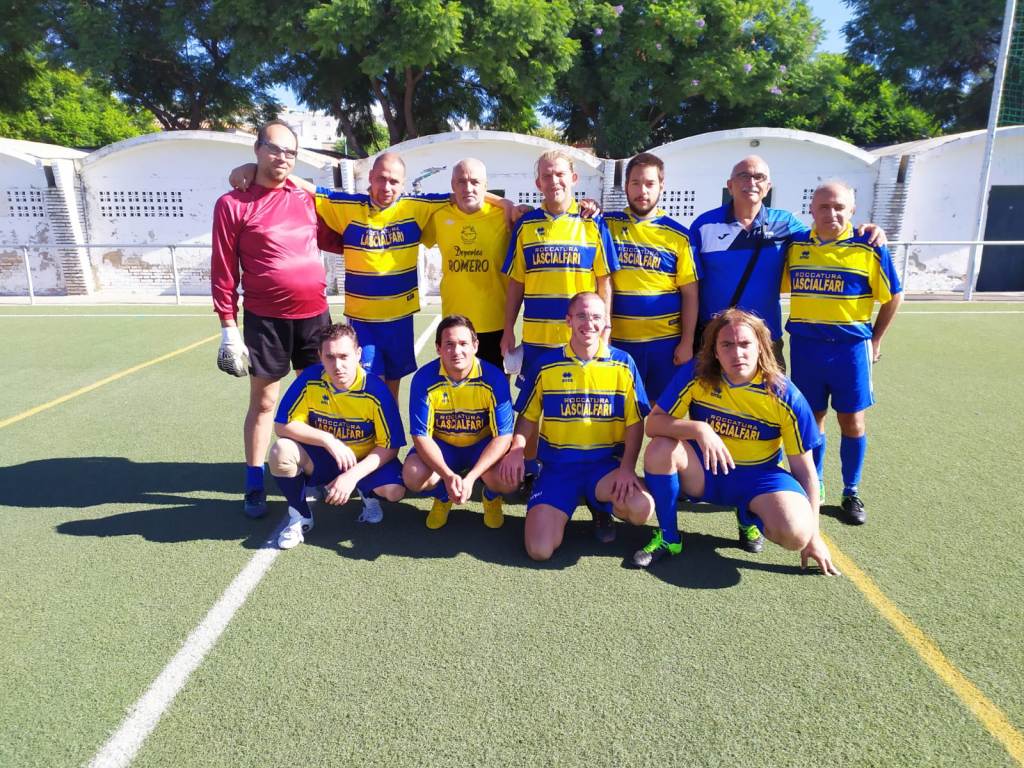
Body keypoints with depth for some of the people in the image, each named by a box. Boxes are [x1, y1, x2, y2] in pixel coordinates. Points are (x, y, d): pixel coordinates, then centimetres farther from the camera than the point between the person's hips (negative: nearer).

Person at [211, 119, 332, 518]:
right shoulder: (232, 204, -3)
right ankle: (254, 485, 18)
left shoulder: (306, 198, 9)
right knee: (263, 401, 4)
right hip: (265, 318, -4)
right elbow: (223, 270, -4)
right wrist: (228, 327, -7)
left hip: (314, 313, 4)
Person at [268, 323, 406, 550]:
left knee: (394, 490, -30)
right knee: (282, 451, -27)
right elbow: (282, 425, -15)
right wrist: (329, 440, -28)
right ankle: (300, 516, -1)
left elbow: (390, 446, -18)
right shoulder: (310, 380, -17)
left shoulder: (375, 391, -22)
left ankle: (369, 495, 11)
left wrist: (352, 475, -29)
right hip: (321, 459, 2)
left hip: (365, 461, -2)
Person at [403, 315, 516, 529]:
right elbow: (421, 435, -18)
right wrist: (448, 475, -34)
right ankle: (442, 497, 11)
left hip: (483, 445, -1)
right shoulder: (424, 379, -20)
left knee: (508, 481, -30)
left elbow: (503, 436, -21)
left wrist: (471, 477, -33)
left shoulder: (494, 378, -23)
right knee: (413, 476, -28)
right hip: (441, 446, 1)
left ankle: (491, 497, 12)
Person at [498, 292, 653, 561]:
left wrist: (627, 467, -14)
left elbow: (635, 422, 1)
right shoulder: (545, 365, 1)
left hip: (606, 464, 1)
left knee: (642, 509, -29)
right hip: (557, 465, 0)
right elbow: (528, 416, 9)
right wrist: (516, 448, -10)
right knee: (539, 549, -16)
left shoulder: (623, 364, 0)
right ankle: (555, 511, 20)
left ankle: (603, 506, 8)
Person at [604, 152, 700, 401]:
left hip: (667, 341, 0)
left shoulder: (677, 235, 2)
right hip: (619, 340, 0)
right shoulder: (608, 225, 4)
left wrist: (687, 342, -4)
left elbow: (690, 294, 2)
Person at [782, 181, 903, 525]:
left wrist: (875, 340, 5)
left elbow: (893, 296, 4)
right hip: (805, 347, 2)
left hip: (850, 347, -2)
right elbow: (779, 287, 13)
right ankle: (813, 485, 26)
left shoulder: (868, 247, -5)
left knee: (852, 421, 6)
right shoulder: (794, 246, 2)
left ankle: (851, 493, 22)